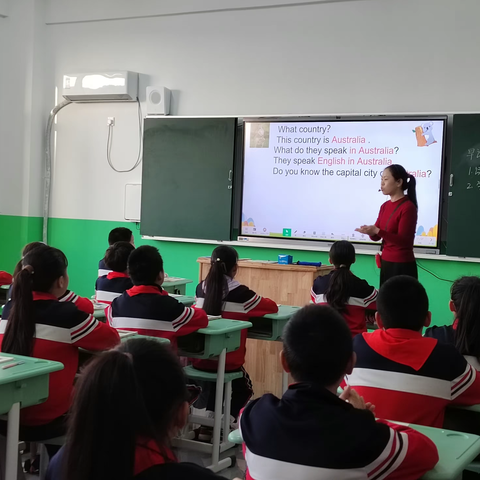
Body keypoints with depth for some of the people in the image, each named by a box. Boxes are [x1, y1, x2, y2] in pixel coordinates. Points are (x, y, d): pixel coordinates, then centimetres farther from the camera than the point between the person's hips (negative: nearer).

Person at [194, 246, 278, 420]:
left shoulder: (201, 288, 0)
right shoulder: (240, 293, -13)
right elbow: (273, 307, -1)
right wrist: (254, 302, 18)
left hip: (200, 359, 4)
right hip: (228, 362, -4)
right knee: (244, 388, 26)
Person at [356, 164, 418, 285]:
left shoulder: (408, 207, -13)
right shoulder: (385, 206, 10)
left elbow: (403, 240, -18)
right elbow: (376, 237, 11)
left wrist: (377, 231, -27)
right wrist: (370, 231, -12)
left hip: (402, 266, -8)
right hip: (385, 263, 8)